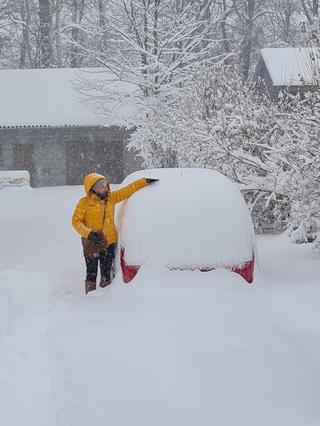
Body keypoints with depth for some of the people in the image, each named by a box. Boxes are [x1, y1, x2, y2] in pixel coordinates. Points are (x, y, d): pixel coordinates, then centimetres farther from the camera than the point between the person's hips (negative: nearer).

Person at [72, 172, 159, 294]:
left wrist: (144, 181, 9)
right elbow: (76, 221, -7)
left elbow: (128, 190, 11)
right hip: (91, 242, -4)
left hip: (109, 242, 4)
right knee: (92, 272, -3)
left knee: (106, 273, 10)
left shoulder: (111, 198, 7)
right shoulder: (85, 202, -6)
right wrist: (88, 233, -21)